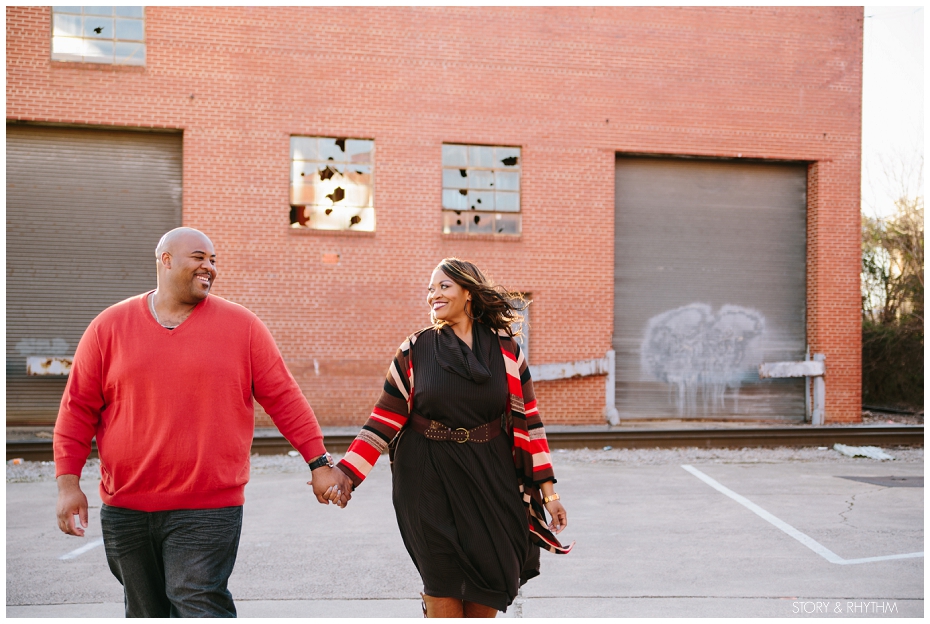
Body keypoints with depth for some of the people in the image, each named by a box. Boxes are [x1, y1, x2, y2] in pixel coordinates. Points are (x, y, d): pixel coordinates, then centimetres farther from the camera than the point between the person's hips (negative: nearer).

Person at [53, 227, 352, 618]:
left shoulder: (242, 326, 1)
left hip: (209, 510, -3)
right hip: (124, 509, 3)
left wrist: (319, 463, -1)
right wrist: (68, 481, 1)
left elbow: (284, 398, 2)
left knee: (199, 608, -8)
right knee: (145, 613, 16)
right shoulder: (110, 326, 4)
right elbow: (78, 407, 7)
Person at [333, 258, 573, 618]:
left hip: (490, 480, 1)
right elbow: (385, 420, -1)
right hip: (430, 481, -1)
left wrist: (548, 491, -1)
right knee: (443, 588, 1)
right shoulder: (414, 351, -1)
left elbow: (528, 420, 0)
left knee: (489, 584, 5)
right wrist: (345, 473, -9)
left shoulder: (505, 350, 0)